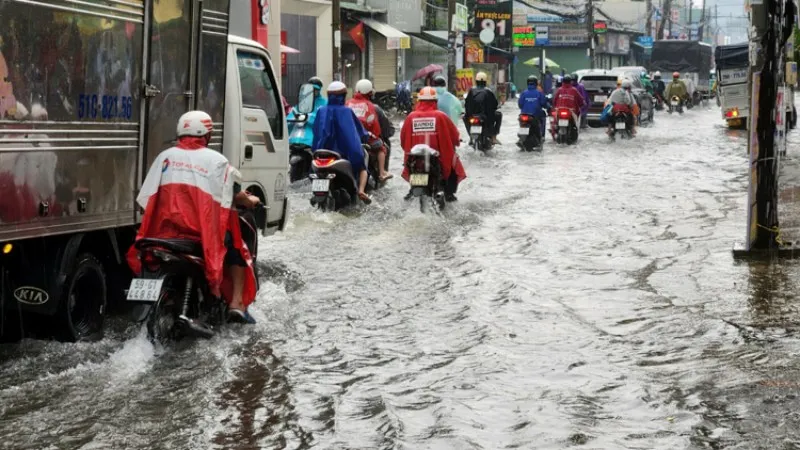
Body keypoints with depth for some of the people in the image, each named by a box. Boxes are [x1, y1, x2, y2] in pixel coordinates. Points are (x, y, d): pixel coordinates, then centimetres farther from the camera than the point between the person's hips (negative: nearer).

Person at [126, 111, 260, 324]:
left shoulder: (165, 156, 10)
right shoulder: (216, 160, 2)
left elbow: (146, 198, 7)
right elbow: (235, 195, 9)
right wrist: (250, 201, 31)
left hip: (165, 228, 3)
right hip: (203, 231, -3)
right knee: (236, 249, 21)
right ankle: (237, 303, 10)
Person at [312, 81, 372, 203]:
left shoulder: (322, 111, 0)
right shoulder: (347, 111, -7)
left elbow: (316, 131, 4)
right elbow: (360, 130, -1)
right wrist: (366, 135, 20)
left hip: (324, 151, 2)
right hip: (347, 151, -2)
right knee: (362, 167, 18)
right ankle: (361, 190, -7)